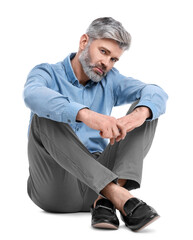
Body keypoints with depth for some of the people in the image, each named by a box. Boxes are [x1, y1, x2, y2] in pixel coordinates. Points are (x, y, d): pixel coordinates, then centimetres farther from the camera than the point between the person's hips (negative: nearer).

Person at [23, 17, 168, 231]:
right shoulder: (48, 73, 2)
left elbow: (157, 93, -4)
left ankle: (105, 200, -29)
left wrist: (139, 114, -29)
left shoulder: (109, 80, 14)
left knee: (147, 110, -8)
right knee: (45, 116, -28)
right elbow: (33, 95, -24)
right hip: (54, 187, -3)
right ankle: (118, 195, -37)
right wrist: (86, 115, -42)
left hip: (94, 185, 3)